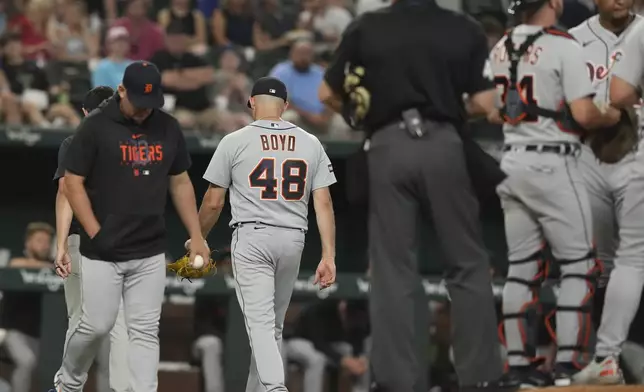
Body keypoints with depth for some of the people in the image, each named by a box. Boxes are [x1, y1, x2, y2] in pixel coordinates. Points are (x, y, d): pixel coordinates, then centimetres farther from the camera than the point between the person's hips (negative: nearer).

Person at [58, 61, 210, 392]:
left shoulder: (168, 128, 5)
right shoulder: (95, 127, -8)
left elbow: (180, 183, 14)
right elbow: (73, 183, -6)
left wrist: (196, 237, 10)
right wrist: (96, 233, -12)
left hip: (150, 253, 4)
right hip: (102, 253, -4)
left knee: (145, 331, 0)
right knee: (97, 326, 0)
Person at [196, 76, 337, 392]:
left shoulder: (235, 142, -2)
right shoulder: (310, 143, 6)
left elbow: (213, 203, 1)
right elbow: (324, 203, 1)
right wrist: (328, 256, 0)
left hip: (251, 238, -4)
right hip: (293, 240, 4)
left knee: (261, 323, -9)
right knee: (274, 324, 17)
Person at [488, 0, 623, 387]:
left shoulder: (501, 49, 9)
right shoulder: (564, 46, -12)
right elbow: (583, 115, -17)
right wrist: (615, 116, 2)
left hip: (511, 162, 7)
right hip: (552, 164, -7)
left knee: (522, 267, 10)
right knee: (579, 265, 0)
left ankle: (521, 366, 10)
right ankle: (568, 365, -7)